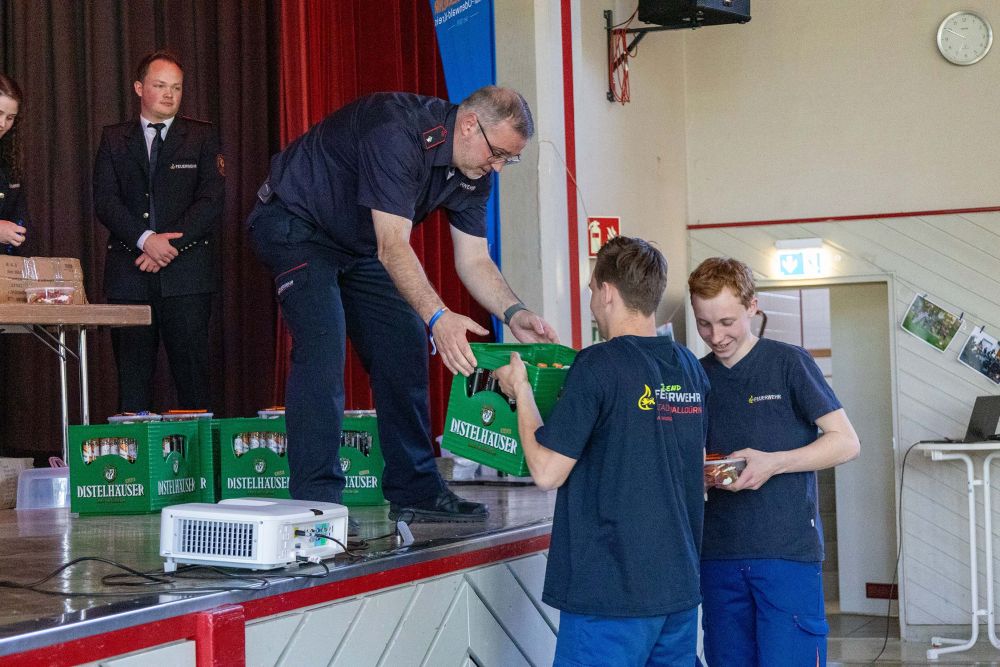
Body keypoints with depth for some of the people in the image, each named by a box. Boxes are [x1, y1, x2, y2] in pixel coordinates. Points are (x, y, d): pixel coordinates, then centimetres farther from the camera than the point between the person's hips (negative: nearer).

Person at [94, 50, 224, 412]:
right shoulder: (114, 139, 13)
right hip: (128, 272, 1)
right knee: (132, 378, 2)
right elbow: (105, 201, 1)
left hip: (186, 274, -1)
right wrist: (146, 240, -14)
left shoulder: (202, 137, 10)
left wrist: (170, 244, -12)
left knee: (192, 374, -3)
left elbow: (212, 200, -1)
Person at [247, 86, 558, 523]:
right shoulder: (396, 132, -34)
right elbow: (392, 247, -40)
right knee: (322, 348, -22)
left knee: (405, 347, 3)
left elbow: (474, 260, -4)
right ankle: (315, 501, -19)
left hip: (359, 243, 9)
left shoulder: (473, 173, -7)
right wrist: (437, 317, -50)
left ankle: (414, 491, 10)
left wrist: (514, 314, -21)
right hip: (294, 224, -9)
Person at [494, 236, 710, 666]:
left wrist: (520, 391, 1)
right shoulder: (691, 370, 8)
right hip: (680, 587, 7)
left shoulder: (598, 366, -14)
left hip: (612, 591, -7)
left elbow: (547, 473, -13)